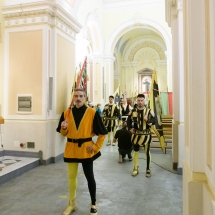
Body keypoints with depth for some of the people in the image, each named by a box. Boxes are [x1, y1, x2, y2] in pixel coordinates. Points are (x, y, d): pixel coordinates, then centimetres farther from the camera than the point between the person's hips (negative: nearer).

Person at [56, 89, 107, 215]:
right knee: (72, 176, 13)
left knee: (89, 176, 7)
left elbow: (102, 132, -4)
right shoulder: (67, 113, 2)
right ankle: (72, 204, 32)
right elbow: (64, 133, 9)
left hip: (86, 149, -3)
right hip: (71, 149, 4)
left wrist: (96, 146, -7)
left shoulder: (92, 113, -9)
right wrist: (64, 128, -13)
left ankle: (93, 204, 26)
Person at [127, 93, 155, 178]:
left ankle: (148, 169, 24)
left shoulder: (149, 111, -5)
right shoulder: (133, 111, 1)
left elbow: (154, 121, -5)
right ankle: (135, 169, 27)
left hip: (146, 134, -2)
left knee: (147, 152, 8)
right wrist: (130, 128, 1)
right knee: (135, 151, 11)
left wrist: (147, 120, -23)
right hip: (136, 134, 2)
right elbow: (129, 120, 14)